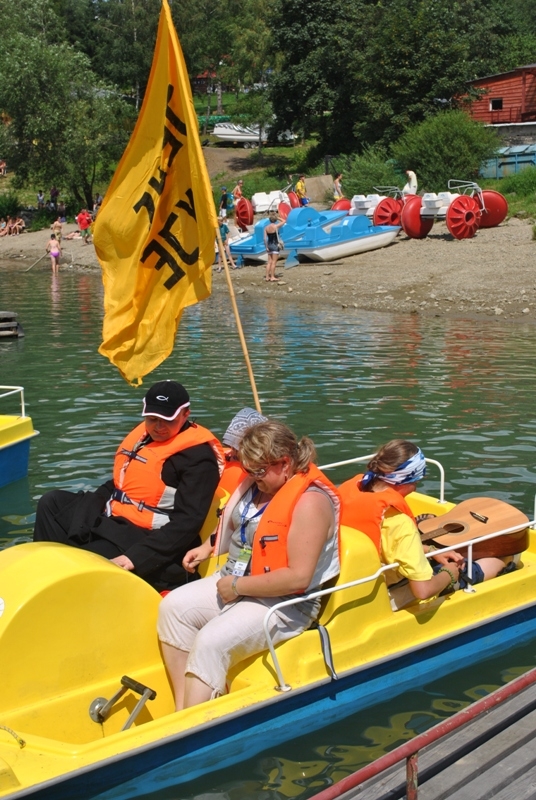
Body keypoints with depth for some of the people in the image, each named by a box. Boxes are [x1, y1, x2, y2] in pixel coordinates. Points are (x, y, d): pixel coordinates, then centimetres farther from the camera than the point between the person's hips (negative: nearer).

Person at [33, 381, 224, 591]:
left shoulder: (198, 456, -16)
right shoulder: (143, 433, 10)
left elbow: (186, 523, -23)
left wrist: (137, 557, -31)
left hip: (144, 539, -10)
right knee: (51, 503, 10)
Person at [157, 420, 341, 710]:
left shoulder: (310, 501, -21)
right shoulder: (256, 483, 5)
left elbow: (298, 577, -27)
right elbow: (232, 525, 28)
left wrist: (238, 586, -19)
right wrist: (206, 549, 10)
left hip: (283, 602, -9)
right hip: (234, 583, 9)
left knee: (210, 641, -28)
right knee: (174, 606, -10)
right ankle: (181, 710, -13)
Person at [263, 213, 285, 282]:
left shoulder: (266, 228, 2)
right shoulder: (276, 226, -13)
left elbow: (265, 238, 2)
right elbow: (283, 221, 1)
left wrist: (266, 246, 8)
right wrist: (277, 217, 6)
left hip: (269, 245, 5)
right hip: (275, 245, -5)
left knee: (269, 262, 11)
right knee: (274, 262, -1)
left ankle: (267, 277, 11)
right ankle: (272, 277, 0)